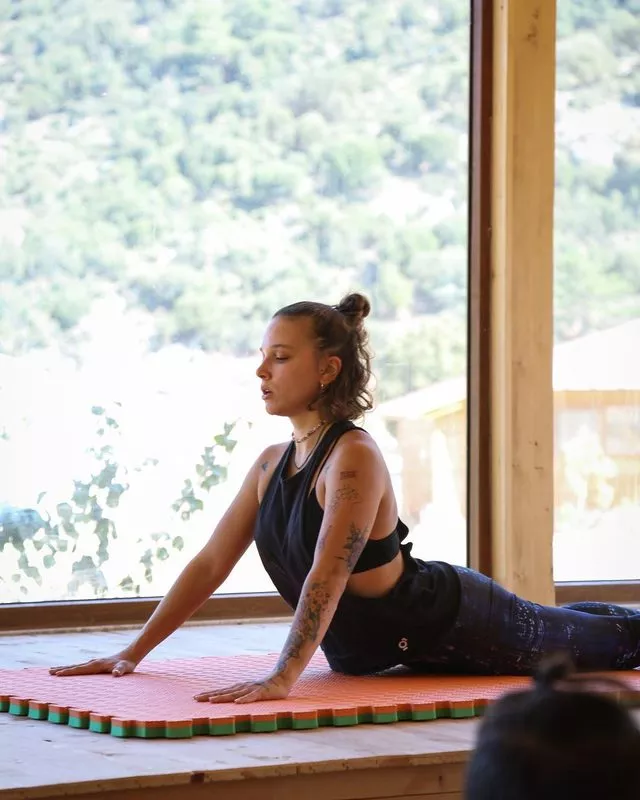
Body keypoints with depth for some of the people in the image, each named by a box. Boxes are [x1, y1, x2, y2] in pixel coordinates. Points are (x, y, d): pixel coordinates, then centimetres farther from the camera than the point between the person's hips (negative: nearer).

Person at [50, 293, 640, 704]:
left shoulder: (354, 458, -32)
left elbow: (326, 578, -41)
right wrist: (135, 652, -8)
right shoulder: (272, 464, -6)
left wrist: (284, 678, -51)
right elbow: (209, 564, -4)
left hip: (454, 625, -7)